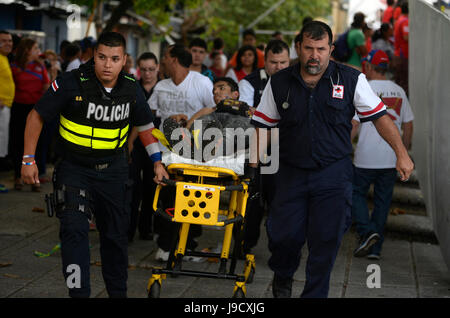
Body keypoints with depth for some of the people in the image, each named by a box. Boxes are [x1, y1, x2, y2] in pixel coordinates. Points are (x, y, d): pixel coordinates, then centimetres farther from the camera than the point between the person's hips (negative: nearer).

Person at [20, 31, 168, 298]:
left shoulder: (131, 89, -5)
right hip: (74, 168, -3)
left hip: (114, 169, 3)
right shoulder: (71, 83, -18)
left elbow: (145, 126, 13)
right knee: (75, 229, -18)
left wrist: (157, 162, 12)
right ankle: (79, 293, -13)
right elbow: (37, 116, -8)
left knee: (116, 235, 10)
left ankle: (118, 293, 27)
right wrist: (29, 160, -11)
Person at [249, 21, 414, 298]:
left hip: (333, 174, -1)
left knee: (326, 240, -2)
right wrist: (253, 165, -1)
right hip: (291, 173, 1)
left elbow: (380, 117, 2)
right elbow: (262, 125, 8)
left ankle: (315, 294, 15)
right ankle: (283, 276, 33)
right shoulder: (279, 83, 2)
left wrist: (402, 154, -3)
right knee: (283, 235, 0)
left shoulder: (351, 79, -3)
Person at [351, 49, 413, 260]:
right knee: (383, 201, 11)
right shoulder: (399, 92, 7)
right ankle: (375, 248, 13)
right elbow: (408, 124, 11)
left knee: (357, 193, 12)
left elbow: (352, 124, -13)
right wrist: (404, 151, 21)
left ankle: (367, 231, -9)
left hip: (366, 158, -4)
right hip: (391, 159, 5)